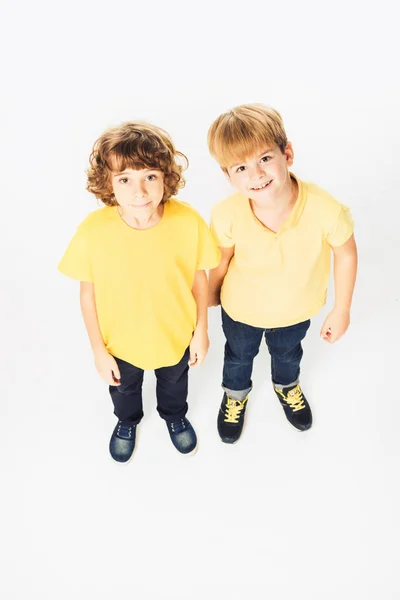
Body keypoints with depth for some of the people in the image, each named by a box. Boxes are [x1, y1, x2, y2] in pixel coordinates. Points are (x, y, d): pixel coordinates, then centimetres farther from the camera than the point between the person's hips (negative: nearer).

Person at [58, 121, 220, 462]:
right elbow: (88, 294, -16)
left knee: (174, 381, 33)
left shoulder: (188, 221, -28)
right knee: (124, 387, 32)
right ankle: (127, 421, 67)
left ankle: (175, 416, 68)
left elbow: (199, 277, -12)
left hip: (176, 336, 1)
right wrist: (99, 350, -8)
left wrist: (201, 331, -3)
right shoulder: (93, 231, -30)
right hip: (121, 342, 0)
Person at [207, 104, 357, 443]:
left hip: (296, 309, 1)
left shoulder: (326, 210, -37)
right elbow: (220, 260, -15)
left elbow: (345, 254, -17)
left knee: (287, 352, 34)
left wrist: (342, 310, -6)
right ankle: (236, 393, 66)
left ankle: (287, 386, 70)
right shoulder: (227, 215, -35)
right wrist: (211, 296, 4)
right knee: (239, 355, 30)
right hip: (242, 309, 0)